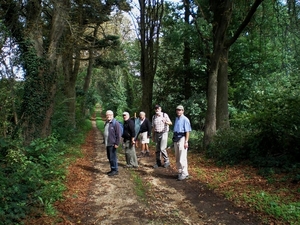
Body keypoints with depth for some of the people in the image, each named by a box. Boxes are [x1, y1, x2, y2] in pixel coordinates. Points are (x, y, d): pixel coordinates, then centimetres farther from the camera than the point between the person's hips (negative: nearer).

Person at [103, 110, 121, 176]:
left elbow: (118, 134, -15)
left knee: (113, 157, -5)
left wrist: (117, 143, -18)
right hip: (107, 144, 9)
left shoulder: (115, 123, -12)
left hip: (112, 144, -9)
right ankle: (112, 169, 25)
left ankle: (115, 170, 6)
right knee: (109, 157, 14)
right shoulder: (106, 123, 14)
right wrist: (104, 141, 21)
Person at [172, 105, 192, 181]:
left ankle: (184, 174, 0)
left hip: (182, 139, -9)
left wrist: (186, 142, -19)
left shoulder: (185, 119, -10)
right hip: (176, 139, 9)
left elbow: (187, 132, -14)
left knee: (182, 158, -8)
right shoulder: (176, 119, 15)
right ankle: (180, 172, 23)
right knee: (177, 158, 13)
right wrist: (173, 139, 14)